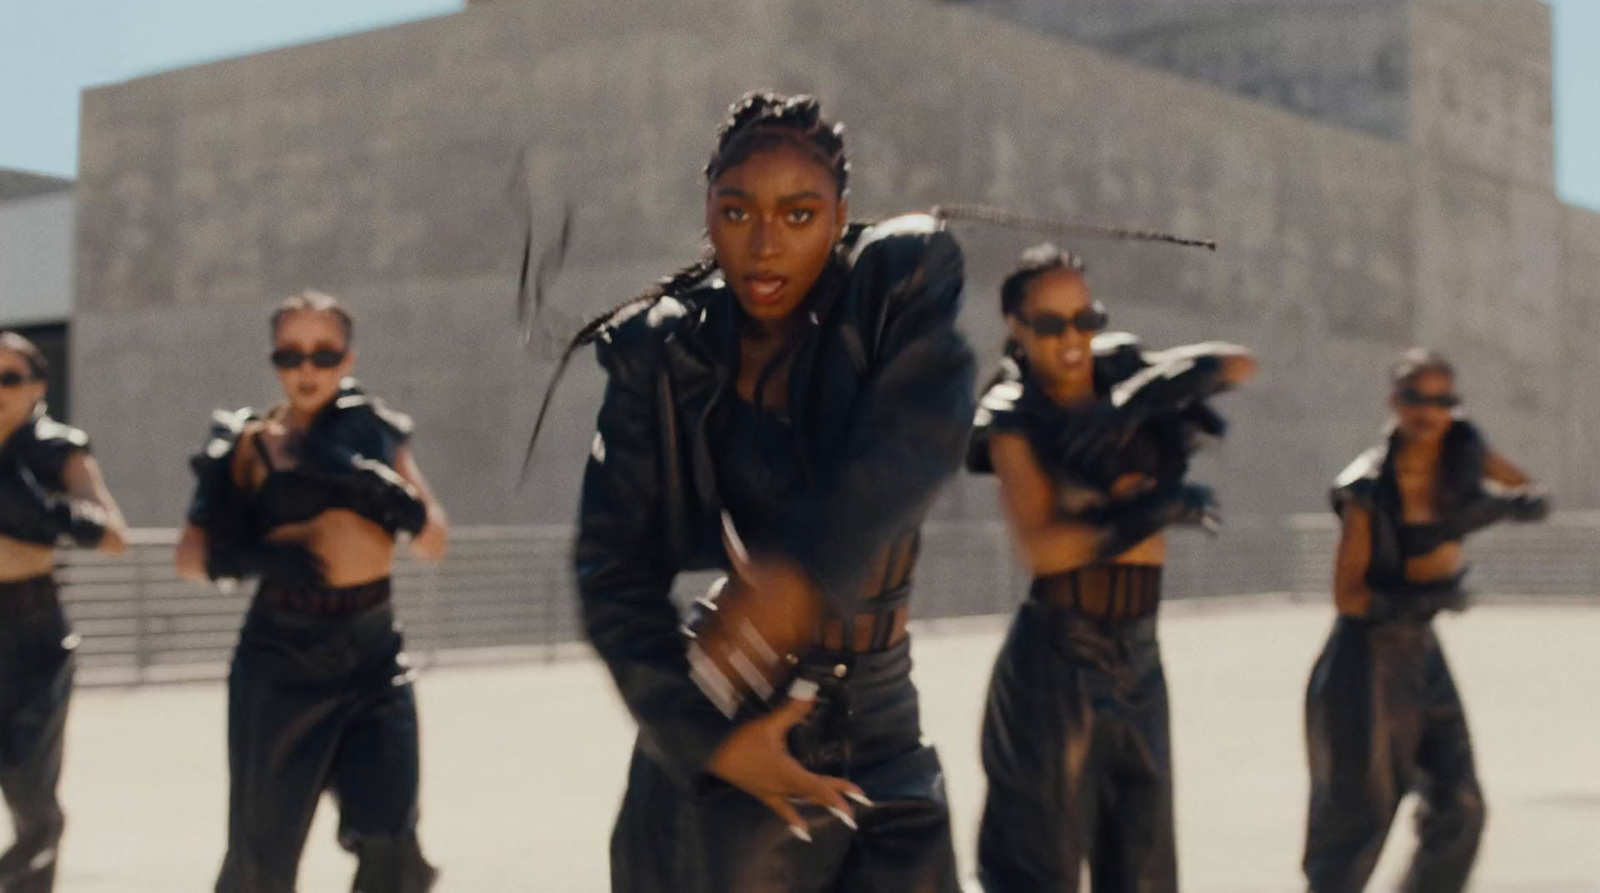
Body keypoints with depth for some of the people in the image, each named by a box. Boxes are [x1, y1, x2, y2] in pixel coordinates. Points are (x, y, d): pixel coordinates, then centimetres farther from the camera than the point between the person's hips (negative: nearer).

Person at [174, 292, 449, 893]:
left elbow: (434, 543, 2)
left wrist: (386, 493, -16)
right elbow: (190, 555, -4)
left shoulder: (377, 431, 7)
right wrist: (248, 557, -23)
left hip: (373, 655, 2)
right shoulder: (250, 444, 0)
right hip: (280, 659, -1)